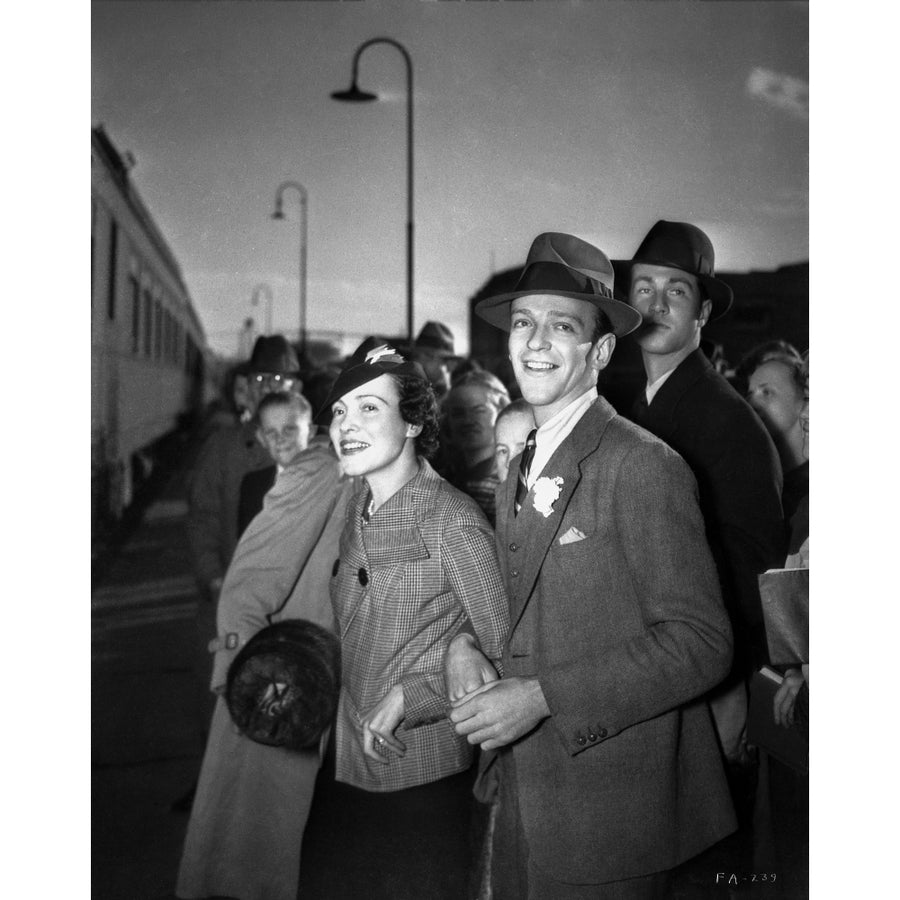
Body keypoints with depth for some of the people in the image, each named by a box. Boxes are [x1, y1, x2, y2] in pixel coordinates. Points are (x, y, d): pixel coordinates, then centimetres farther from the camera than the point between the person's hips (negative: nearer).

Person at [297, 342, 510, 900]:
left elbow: (505, 653, -15)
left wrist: (405, 697, -19)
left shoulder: (452, 519, -16)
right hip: (344, 770, 6)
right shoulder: (357, 512, 5)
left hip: (422, 784, -6)